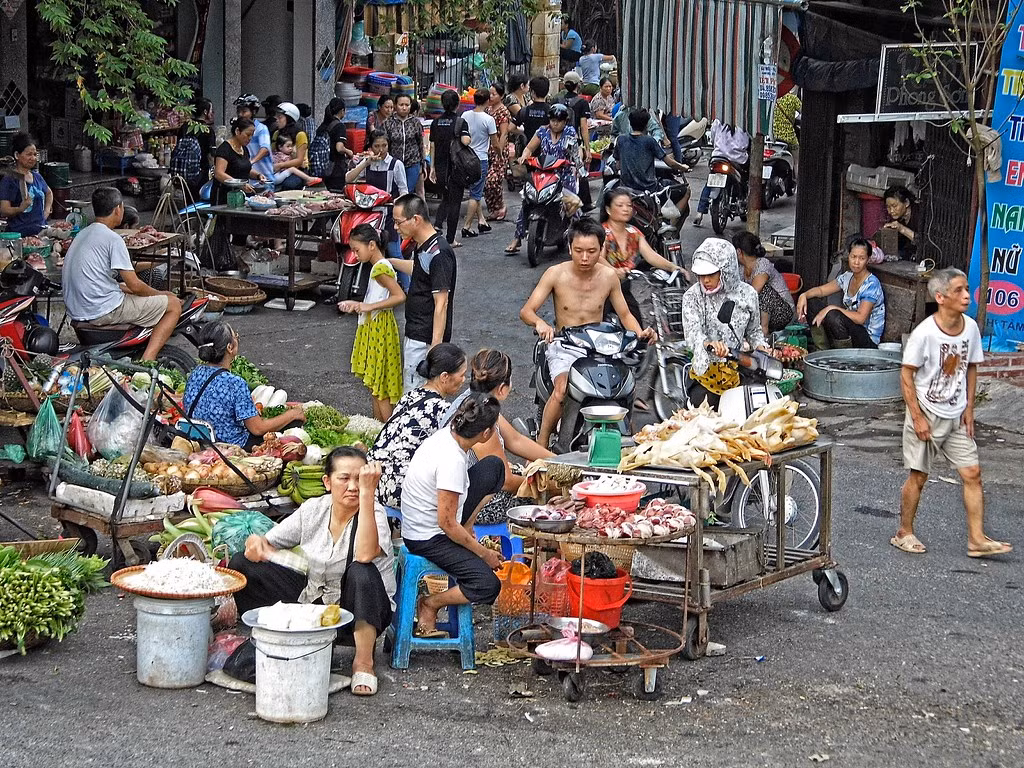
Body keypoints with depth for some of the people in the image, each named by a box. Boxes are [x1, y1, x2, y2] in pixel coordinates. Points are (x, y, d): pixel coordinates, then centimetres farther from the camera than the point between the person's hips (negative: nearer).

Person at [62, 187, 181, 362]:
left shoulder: (82, 235, 16)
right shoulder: (112, 239, -12)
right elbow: (135, 285, -11)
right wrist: (160, 294, 6)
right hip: (104, 311, -9)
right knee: (174, 305, -1)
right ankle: (147, 359, -16)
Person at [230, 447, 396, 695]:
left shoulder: (374, 513, -17)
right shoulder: (313, 510, -3)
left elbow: (364, 555, -39)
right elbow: (266, 543, 3)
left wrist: (367, 493, -40)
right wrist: (255, 542, -23)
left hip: (363, 610, -4)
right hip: (313, 601, 4)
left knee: (361, 572, -39)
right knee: (243, 563, -7)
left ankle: (363, 663, -25)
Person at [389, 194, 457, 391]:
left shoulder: (438, 254, -23)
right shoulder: (422, 246, 7)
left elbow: (441, 304, -24)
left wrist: (435, 348, -25)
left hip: (426, 340, -10)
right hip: (416, 335, 10)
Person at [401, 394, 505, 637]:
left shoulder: (445, 435, -6)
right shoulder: (452, 461, -32)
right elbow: (447, 524, -25)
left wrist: (466, 527, 17)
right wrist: (484, 553, -13)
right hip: (427, 539, -9)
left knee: (493, 467, 8)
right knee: (488, 586, -19)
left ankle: (468, 531, 12)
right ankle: (429, 605, 0)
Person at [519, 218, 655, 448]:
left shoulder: (608, 276, 3)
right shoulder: (556, 274, -4)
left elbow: (625, 315, 14)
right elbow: (526, 311, -8)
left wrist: (641, 334, -9)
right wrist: (539, 323, -32)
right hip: (563, 347, -2)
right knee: (563, 389, -34)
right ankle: (541, 445, -20)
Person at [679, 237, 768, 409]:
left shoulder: (747, 294, 1)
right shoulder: (693, 296, -7)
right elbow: (692, 330, -24)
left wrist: (760, 347, -4)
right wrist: (708, 344, -46)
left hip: (740, 370, 2)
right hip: (706, 371, -2)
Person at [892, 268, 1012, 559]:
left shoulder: (971, 328, -4)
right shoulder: (924, 333, -20)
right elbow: (906, 375, -14)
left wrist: (969, 408, 4)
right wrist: (917, 417, -15)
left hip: (956, 417, 5)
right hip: (927, 415, -5)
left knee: (972, 473, 1)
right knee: (918, 477, 5)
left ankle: (976, 539, 5)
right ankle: (904, 533, 22)